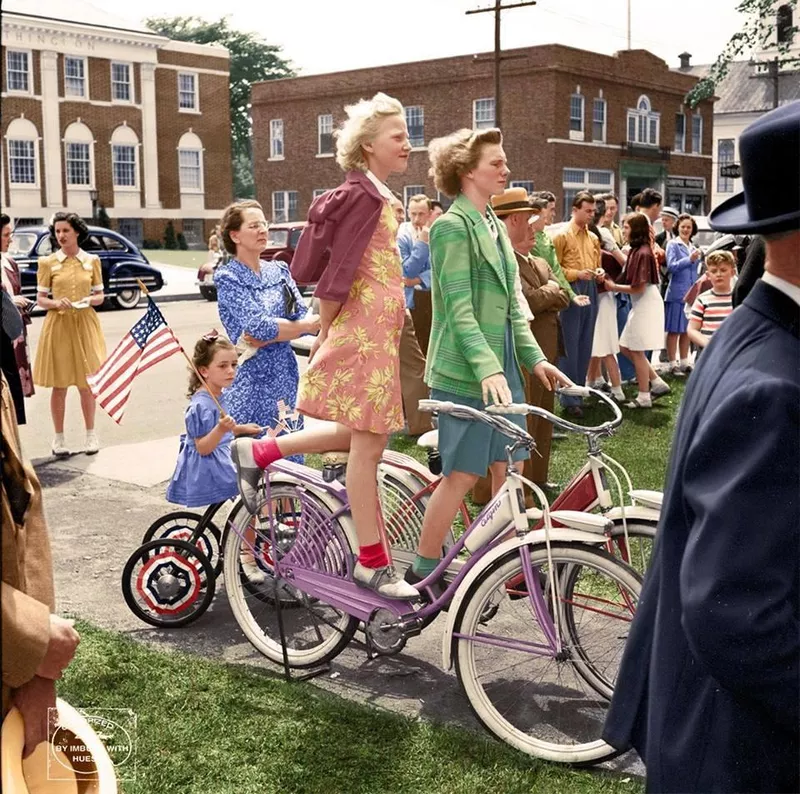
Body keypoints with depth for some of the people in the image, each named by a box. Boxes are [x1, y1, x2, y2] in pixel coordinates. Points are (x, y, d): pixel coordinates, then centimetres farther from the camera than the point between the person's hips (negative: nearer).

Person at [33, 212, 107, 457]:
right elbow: (40, 299, 3)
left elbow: (100, 296, 9)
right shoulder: (48, 262, 1)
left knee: (87, 384, 6)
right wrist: (56, 303, -16)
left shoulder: (92, 260, 5)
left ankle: (91, 434, 18)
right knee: (59, 385, 2)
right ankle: (59, 437, 12)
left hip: (85, 325, 1)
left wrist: (90, 300, -12)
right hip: (58, 325, -1)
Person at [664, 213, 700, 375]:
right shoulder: (673, 245, -3)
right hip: (677, 293, -6)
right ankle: (673, 364, 1)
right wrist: (689, 259, -26)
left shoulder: (693, 248, 15)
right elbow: (671, 266, -16)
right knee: (674, 331, -3)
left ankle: (684, 362, 18)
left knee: (686, 330, 11)